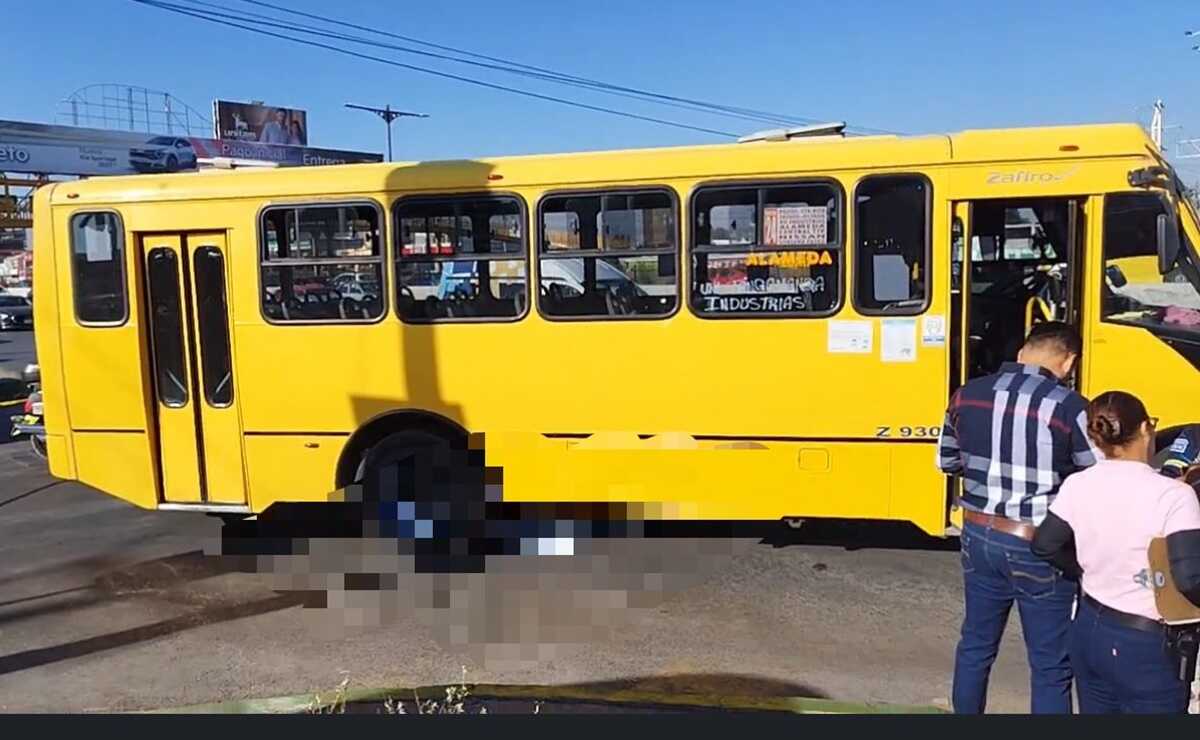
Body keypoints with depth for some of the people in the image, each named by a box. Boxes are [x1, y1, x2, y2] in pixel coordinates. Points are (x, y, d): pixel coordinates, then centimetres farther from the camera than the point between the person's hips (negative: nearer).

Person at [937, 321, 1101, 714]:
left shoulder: (967, 394, -1)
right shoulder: (1069, 407, -17)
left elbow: (947, 461, 11)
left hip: (979, 537, 5)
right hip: (1038, 548, -5)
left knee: (975, 645, 22)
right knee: (1050, 666, 11)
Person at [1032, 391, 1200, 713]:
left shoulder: (1077, 485, -4)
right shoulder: (1173, 495, -20)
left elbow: (1045, 546, 6)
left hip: (1089, 630, 6)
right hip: (1147, 648, -5)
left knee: (1096, 711, 22)